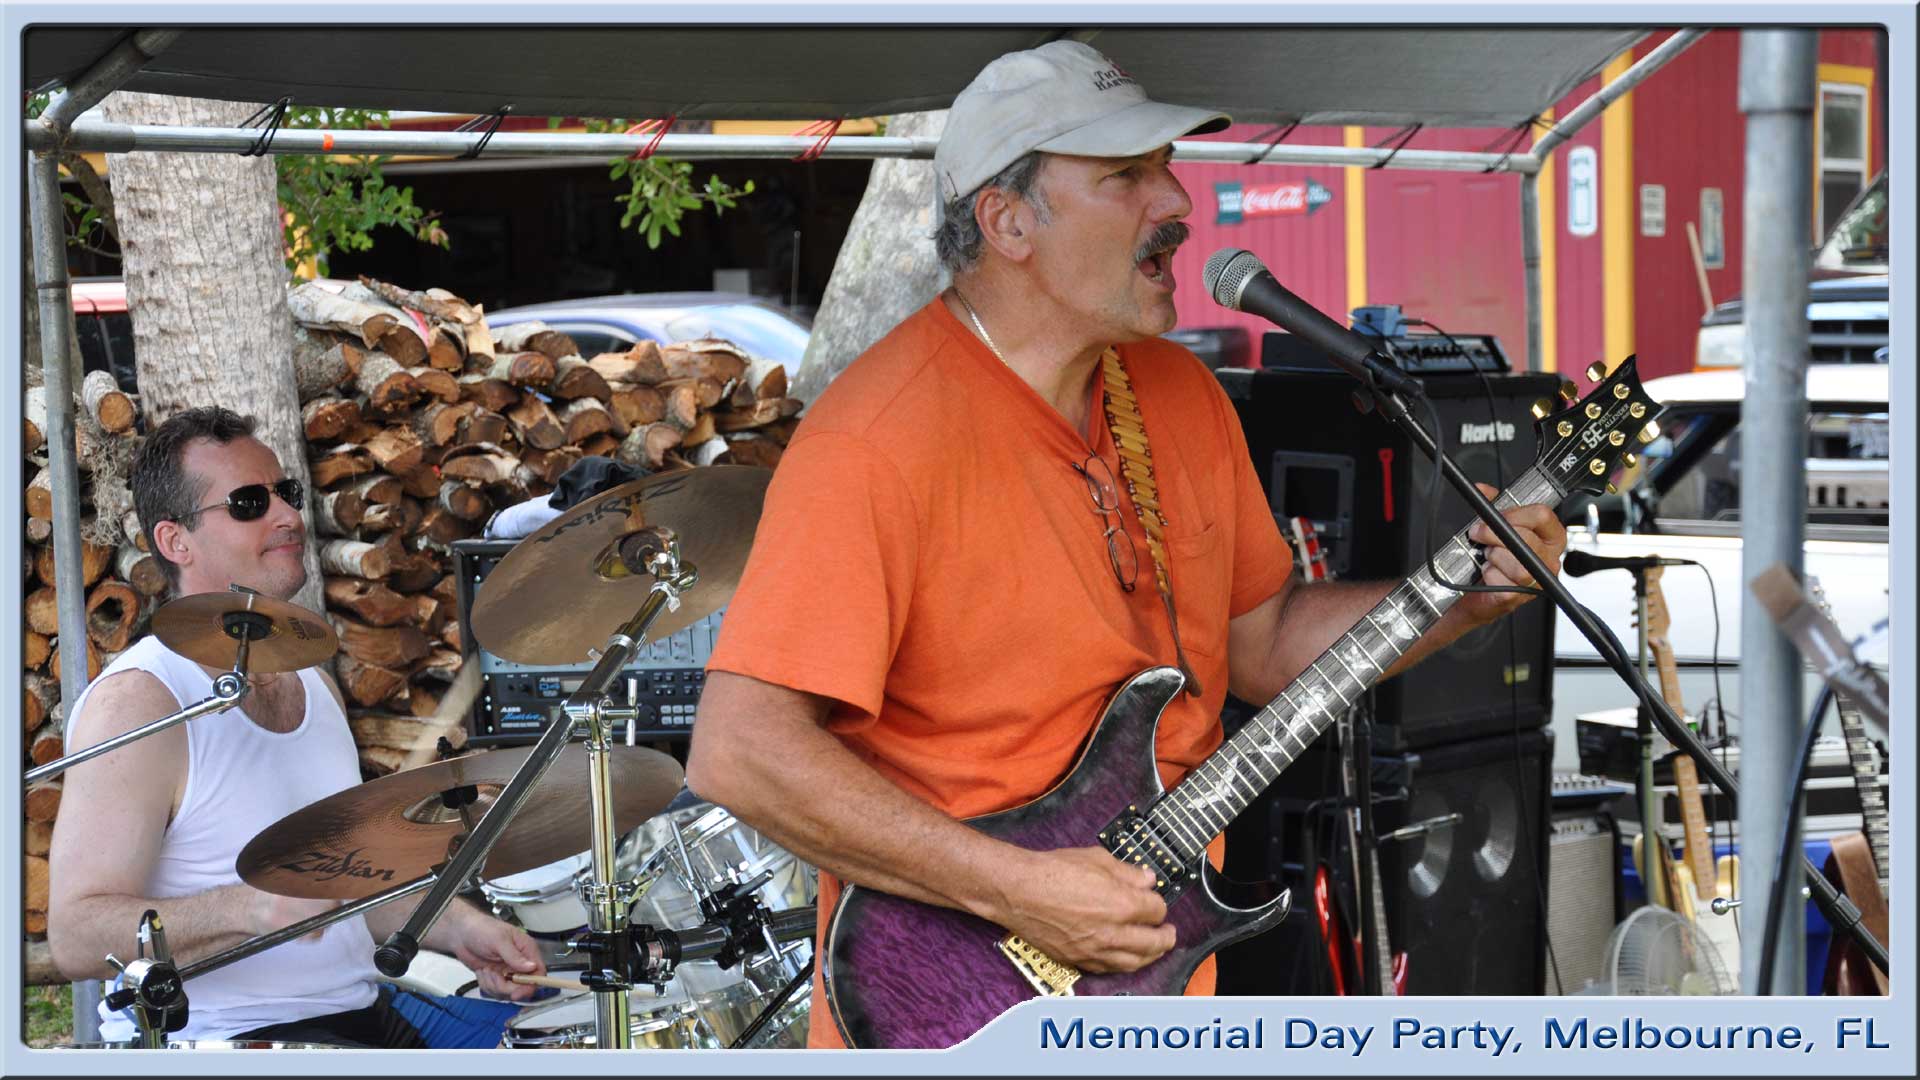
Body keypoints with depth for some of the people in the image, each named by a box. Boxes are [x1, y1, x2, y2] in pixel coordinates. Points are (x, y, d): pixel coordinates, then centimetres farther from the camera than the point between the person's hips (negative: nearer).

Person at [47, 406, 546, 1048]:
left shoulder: (313, 684, 14)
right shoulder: (137, 703, -14)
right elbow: (76, 938, -21)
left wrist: (455, 928, 6)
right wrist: (249, 909, -34)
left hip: (359, 1011, 9)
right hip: (208, 1041, -9)